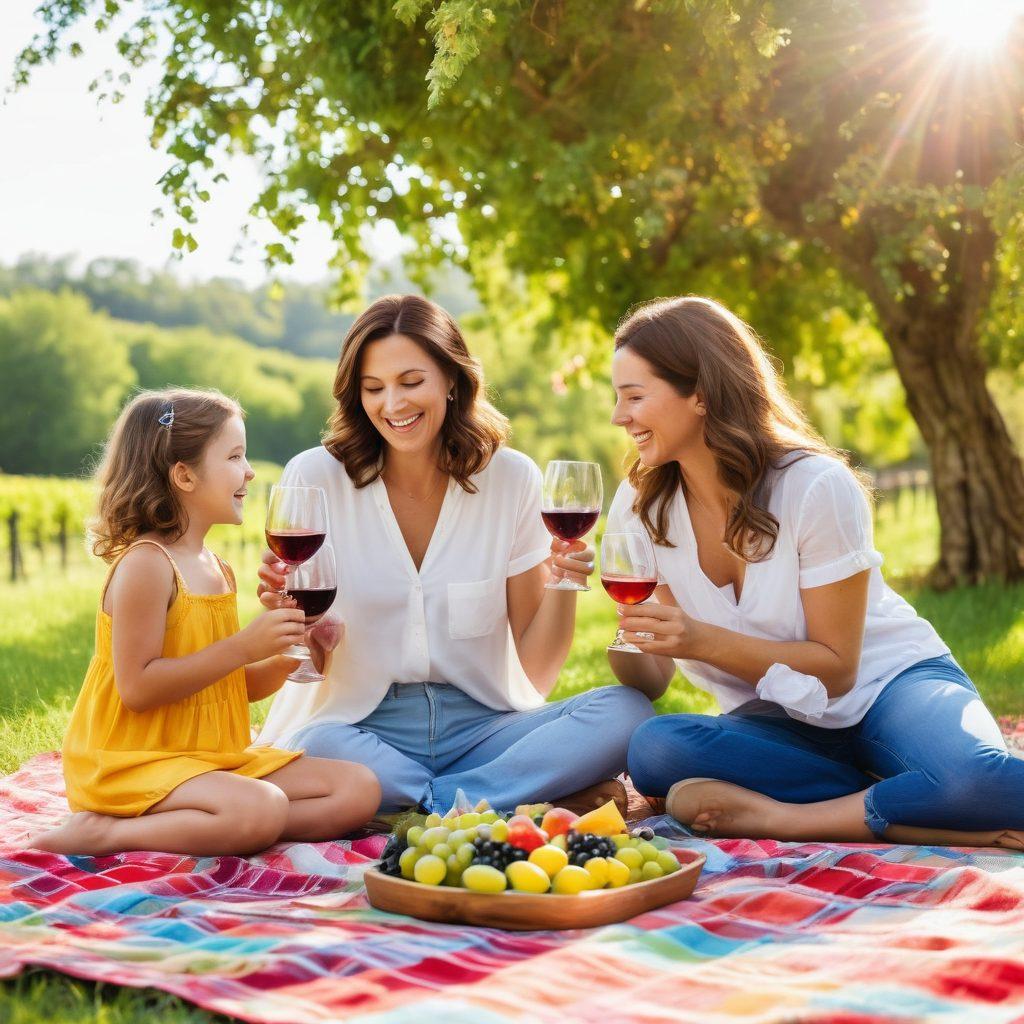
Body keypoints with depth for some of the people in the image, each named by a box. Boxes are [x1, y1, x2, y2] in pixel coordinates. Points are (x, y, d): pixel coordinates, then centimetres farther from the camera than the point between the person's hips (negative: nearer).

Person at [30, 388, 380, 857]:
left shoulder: (220, 571, 12)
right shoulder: (145, 564, -14)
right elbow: (138, 689, -20)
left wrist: (285, 659, 0)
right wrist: (243, 646, -20)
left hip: (217, 758, 9)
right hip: (133, 765, -9)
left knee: (359, 789, -4)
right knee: (261, 810, -34)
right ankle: (104, 833, -18)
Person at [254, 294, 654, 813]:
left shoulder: (511, 478, 0)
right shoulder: (316, 477, -5)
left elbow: (537, 672, 2)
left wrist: (562, 585, -16)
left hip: (480, 726, 2)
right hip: (363, 728, -1)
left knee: (627, 711, -23)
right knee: (315, 750, -37)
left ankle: (414, 803, -20)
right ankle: (544, 798, -20)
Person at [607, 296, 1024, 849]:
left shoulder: (817, 487, -17)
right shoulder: (639, 505, -3)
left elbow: (835, 667, -14)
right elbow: (651, 683, 1)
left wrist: (704, 641, -27)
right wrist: (628, 639, -23)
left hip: (889, 681, -4)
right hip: (782, 724, 4)